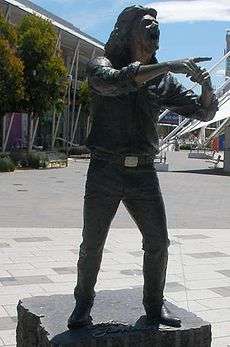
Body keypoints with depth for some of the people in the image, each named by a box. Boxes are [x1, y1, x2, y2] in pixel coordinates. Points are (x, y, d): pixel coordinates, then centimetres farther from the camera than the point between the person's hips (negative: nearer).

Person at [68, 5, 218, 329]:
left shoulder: (164, 80, 10)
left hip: (144, 173, 3)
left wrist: (206, 87, -13)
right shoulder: (101, 65, 0)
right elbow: (114, 81, -25)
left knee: (158, 242, 3)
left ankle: (154, 304, 23)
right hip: (105, 170, -3)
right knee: (92, 245, 4)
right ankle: (83, 303, 25)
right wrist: (168, 66, -28)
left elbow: (203, 111, 9)